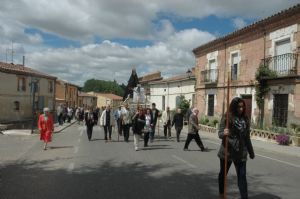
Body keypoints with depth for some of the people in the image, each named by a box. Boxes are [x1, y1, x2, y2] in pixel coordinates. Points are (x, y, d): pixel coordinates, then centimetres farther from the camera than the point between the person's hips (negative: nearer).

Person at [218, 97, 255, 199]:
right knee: (223, 173, 15)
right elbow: (220, 133, -11)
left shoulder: (245, 120, 3)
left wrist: (251, 152, 17)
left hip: (241, 153, 2)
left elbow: (247, 137, 11)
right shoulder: (226, 118, -9)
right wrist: (224, 133, -34)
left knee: (242, 176, 0)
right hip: (227, 151, -2)